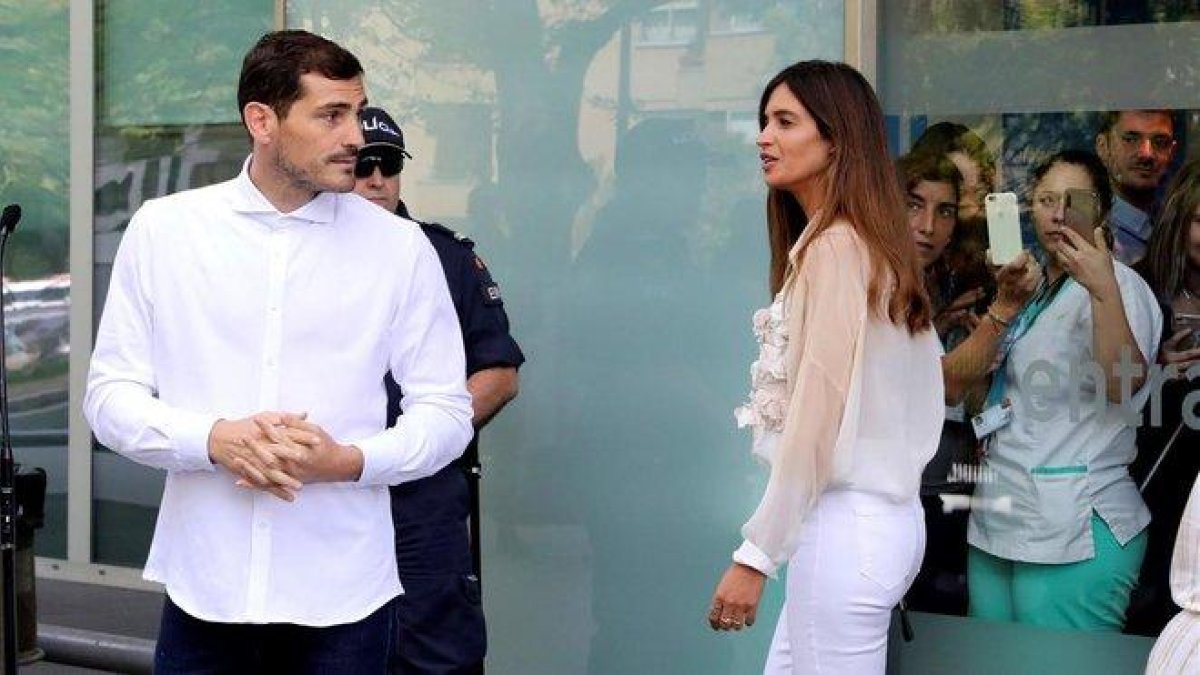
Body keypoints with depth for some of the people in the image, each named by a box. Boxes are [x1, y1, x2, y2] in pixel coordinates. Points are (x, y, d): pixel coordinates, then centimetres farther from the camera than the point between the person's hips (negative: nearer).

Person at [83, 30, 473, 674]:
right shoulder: (161, 229, 2)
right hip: (204, 586, 0)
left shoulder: (400, 247, 1)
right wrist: (215, 439, -15)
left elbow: (447, 409, 3)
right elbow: (110, 395, 3)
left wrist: (348, 462, -14)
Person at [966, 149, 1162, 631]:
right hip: (997, 519, 8)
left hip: (1074, 531, -8)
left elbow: (1126, 384, -27)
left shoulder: (1119, 284, -8)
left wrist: (1104, 291, -39)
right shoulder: (1033, 289, 19)